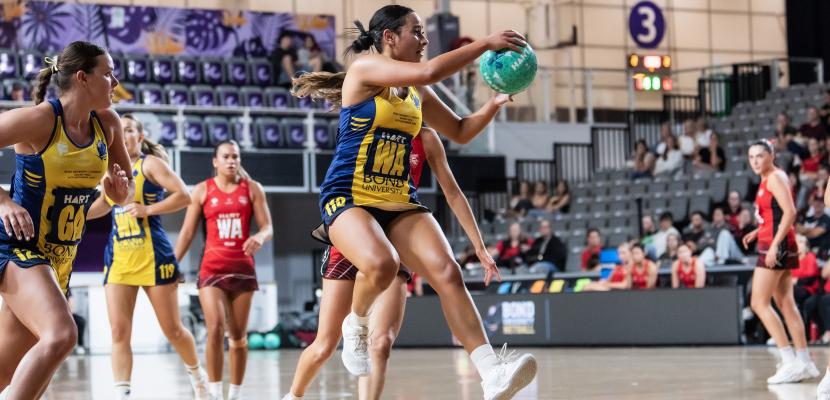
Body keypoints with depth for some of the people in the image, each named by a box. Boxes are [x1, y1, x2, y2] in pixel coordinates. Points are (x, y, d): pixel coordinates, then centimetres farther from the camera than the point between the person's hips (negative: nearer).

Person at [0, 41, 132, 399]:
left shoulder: (107, 124, 3)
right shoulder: (39, 120, -16)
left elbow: (124, 194, 15)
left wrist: (119, 189, -7)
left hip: (60, 258, 7)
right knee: (61, 335, -30)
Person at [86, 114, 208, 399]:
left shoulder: (150, 163, -5)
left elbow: (183, 196, -14)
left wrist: (148, 209, -20)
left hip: (152, 256, -5)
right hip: (118, 257, 5)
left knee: (172, 330, 5)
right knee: (119, 332, -7)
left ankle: (197, 374, 31)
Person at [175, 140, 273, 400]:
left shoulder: (252, 189, 5)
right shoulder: (203, 190, 4)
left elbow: (267, 227, 0)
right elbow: (187, 232, 5)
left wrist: (259, 238, -23)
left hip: (242, 268, 1)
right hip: (212, 268, -1)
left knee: (238, 335, 6)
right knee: (215, 329, -17)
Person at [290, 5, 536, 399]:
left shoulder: (417, 93, 15)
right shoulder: (364, 69, -7)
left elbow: (460, 131, 25)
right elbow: (429, 71, -22)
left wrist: (495, 104, 6)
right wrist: (486, 43, -16)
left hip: (399, 202, 6)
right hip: (348, 199, -6)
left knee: (447, 272, -17)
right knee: (381, 264, -36)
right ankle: (357, 323, -2)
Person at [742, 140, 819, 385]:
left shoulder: (775, 178, -11)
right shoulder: (767, 180, 17)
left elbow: (790, 212, -22)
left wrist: (774, 244, -27)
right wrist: (756, 233, 16)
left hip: (777, 245, -10)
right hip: (771, 245, 10)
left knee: (759, 303, -10)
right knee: (786, 304, 10)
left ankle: (791, 362, -13)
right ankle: (804, 362, 12)